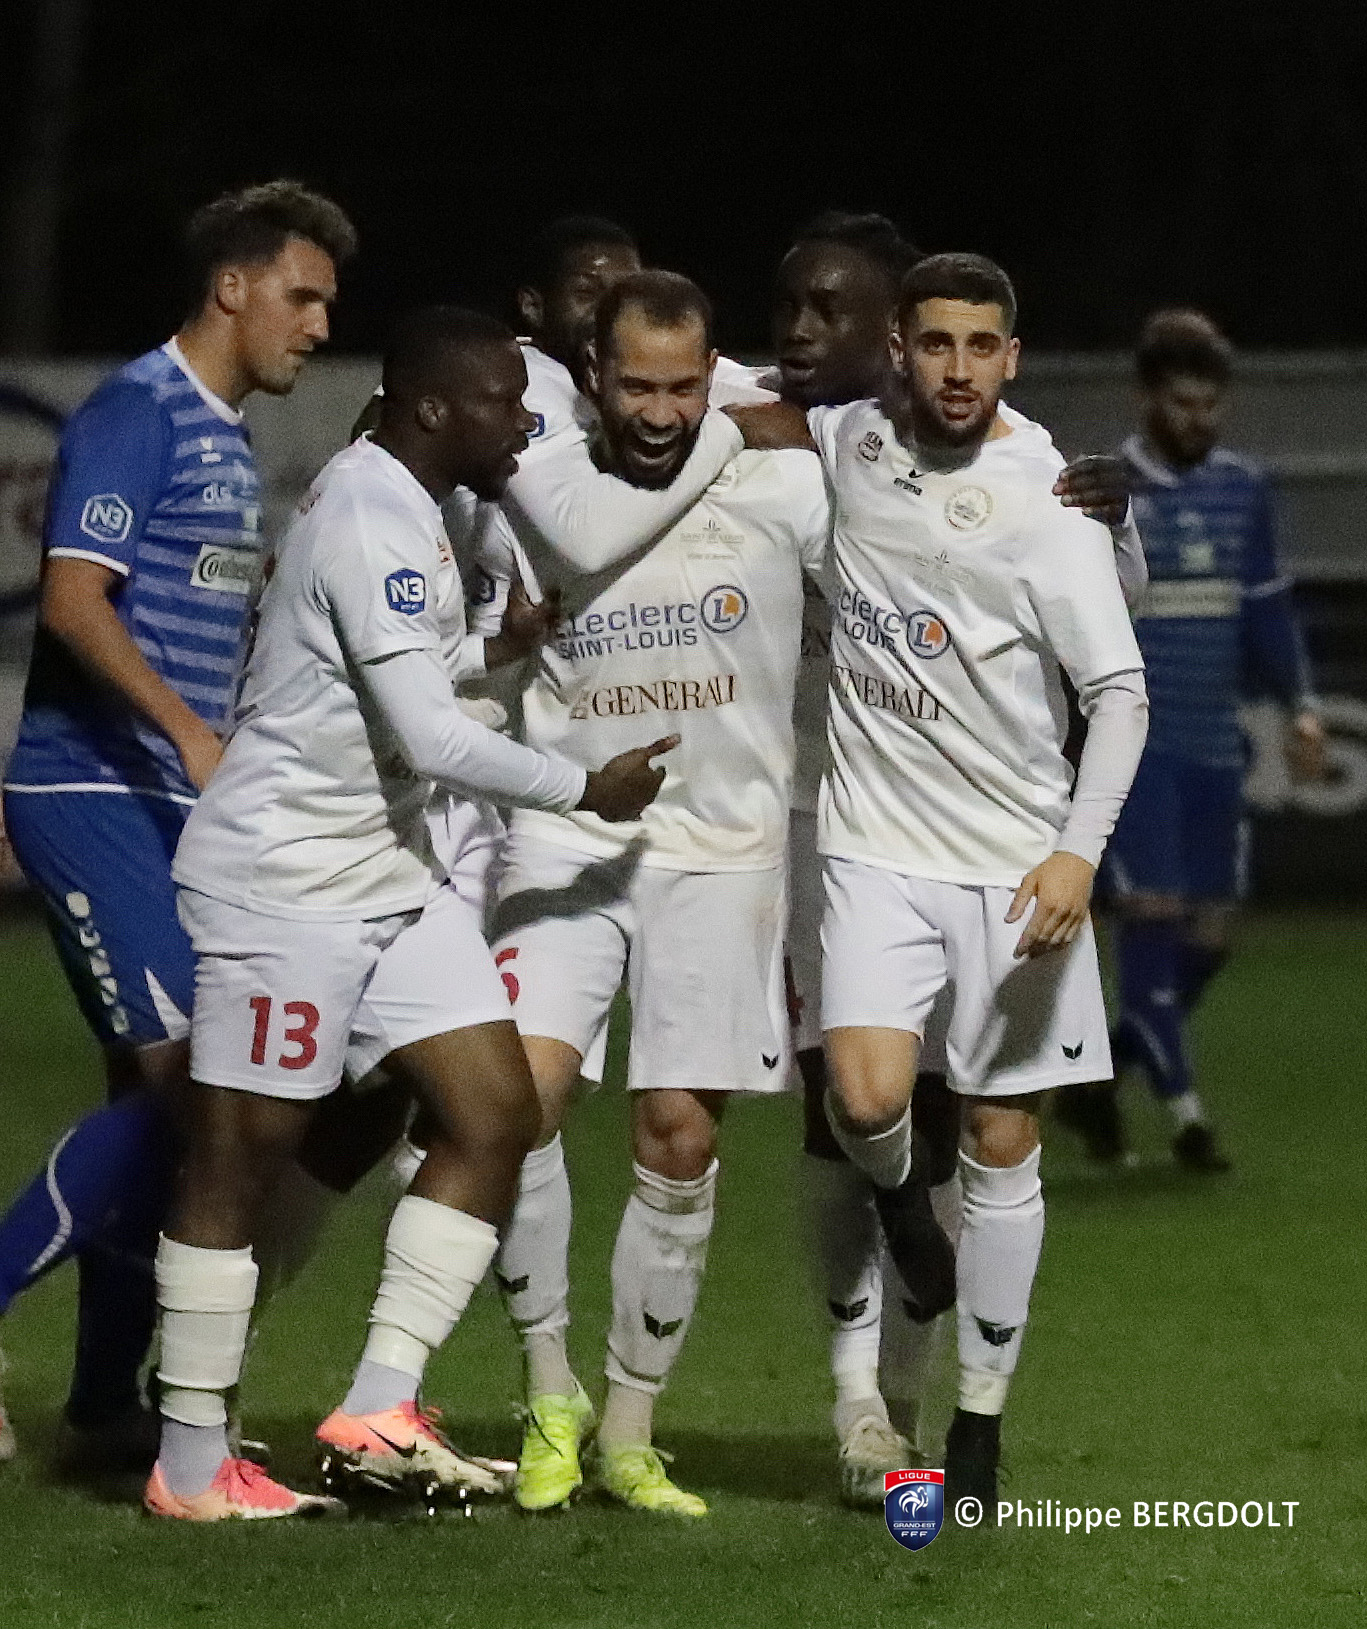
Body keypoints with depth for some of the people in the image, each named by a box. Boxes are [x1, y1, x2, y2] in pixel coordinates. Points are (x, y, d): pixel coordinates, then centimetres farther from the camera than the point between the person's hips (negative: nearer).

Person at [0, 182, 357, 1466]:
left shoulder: (230, 441, 18)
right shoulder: (138, 413, -10)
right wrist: (190, 730, -27)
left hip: (177, 806, 9)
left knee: (166, 1096, 7)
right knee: (176, 1071, -17)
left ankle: (105, 1401, 13)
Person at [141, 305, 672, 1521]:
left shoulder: (411, 511, 13)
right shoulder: (370, 522, -19)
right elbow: (428, 736, -22)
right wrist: (587, 791, -11)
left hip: (395, 871, 10)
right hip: (287, 872, -10)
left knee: (496, 1112, -1)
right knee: (242, 1151, -3)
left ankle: (378, 1410, -1)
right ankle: (190, 1468, 3)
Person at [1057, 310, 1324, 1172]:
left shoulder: (1245, 490, 9)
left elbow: (1266, 608, 16)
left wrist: (1300, 702, 5)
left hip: (1213, 746, 5)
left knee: (1211, 931, 4)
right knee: (1153, 911, -12)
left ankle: (1101, 1075, 23)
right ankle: (1186, 1113, -5)